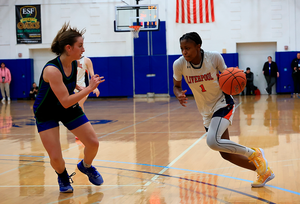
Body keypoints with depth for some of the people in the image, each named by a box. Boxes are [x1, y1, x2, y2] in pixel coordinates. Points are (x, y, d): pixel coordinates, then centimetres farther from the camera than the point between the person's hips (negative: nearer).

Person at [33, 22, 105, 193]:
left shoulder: (74, 65, -10)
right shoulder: (52, 69, -33)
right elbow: (65, 101, -36)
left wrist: (81, 89, 10)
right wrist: (89, 88, -34)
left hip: (70, 109, 6)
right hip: (47, 113, -6)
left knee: (93, 143, -2)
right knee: (56, 158, -12)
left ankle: (86, 166, 31)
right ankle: (63, 176, 24)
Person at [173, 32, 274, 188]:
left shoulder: (214, 57, -17)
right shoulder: (179, 65, -12)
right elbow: (176, 86, 4)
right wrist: (179, 95, -20)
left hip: (223, 104, -5)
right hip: (207, 112, 5)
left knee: (212, 141, -30)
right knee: (226, 154, 5)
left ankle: (254, 154, -9)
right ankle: (263, 171, 24)